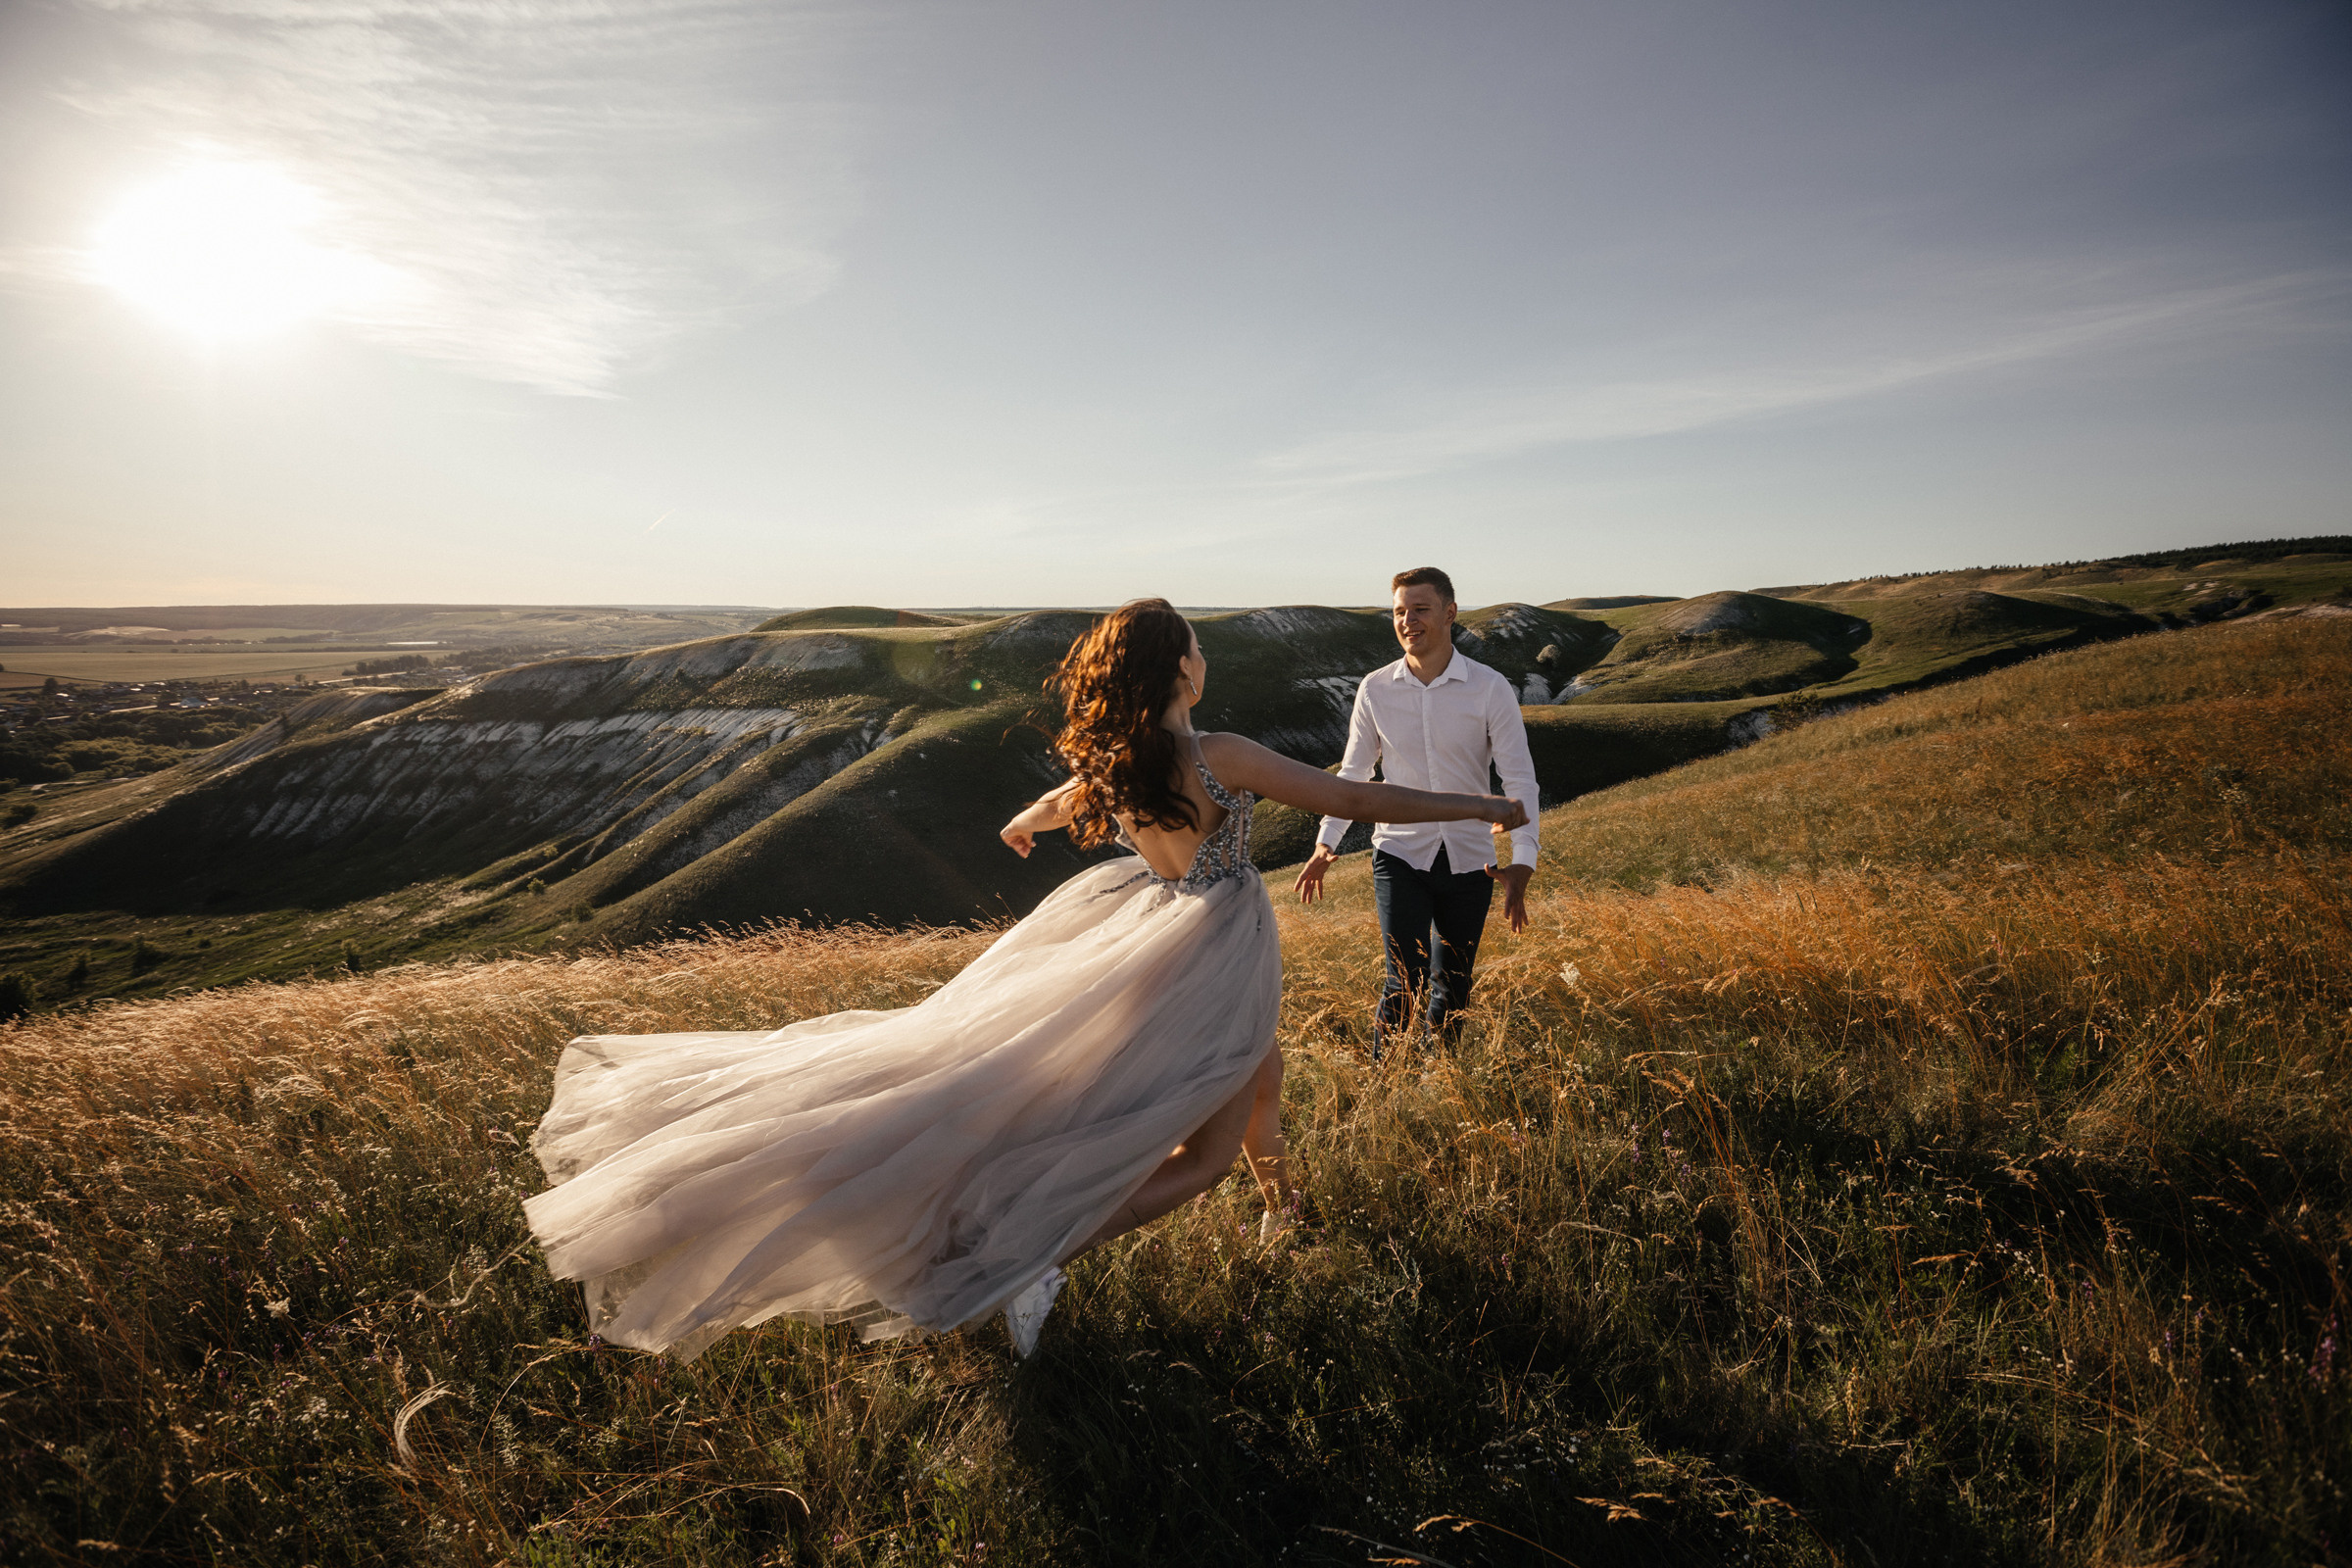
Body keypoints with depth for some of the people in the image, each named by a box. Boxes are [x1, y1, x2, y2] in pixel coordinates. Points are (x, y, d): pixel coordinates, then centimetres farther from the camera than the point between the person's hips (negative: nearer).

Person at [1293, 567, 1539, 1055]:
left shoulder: (1491, 689, -7)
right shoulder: (1376, 690, -2)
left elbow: (1519, 780, -6)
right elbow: (1353, 772, 11)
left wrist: (1523, 862, -18)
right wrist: (1326, 843, 4)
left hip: (1469, 859, 0)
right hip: (1400, 854, 0)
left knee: (1452, 991, 11)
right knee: (1402, 984, -10)